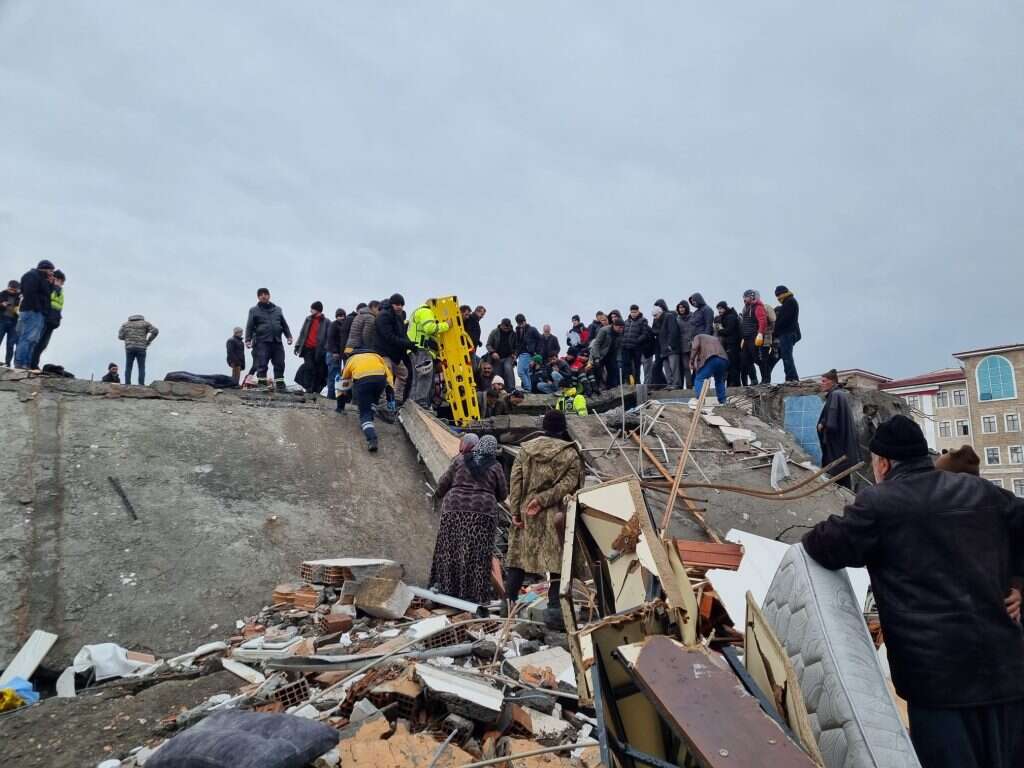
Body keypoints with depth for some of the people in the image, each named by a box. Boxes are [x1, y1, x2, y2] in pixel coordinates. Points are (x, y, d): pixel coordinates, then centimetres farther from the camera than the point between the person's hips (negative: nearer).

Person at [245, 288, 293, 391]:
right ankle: (262, 384, -4)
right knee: (262, 365, -7)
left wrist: (288, 336, 7)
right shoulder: (254, 310, 10)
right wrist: (248, 340, -7)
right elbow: (249, 327, 4)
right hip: (262, 342, -3)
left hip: (277, 342, 3)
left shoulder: (278, 309, 20)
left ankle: (280, 385, 7)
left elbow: (284, 324, 20)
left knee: (279, 364, 2)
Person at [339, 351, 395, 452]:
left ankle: (372, 439, -17)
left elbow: (344, 385, 43)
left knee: (365, 413, 3)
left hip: (361, 380, -2)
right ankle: (367, 422, 24)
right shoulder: (376, 356, 38)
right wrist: (391, 400, 25)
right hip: (380, 378, 2)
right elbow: (388, 375, 25)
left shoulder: (350, 360, 37)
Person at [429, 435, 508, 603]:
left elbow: (444, 483, 5)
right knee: (477, 553, 3)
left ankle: (446, 587, 14)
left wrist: (439, 495, 25)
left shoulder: (461, 459, 5)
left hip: (454, 509, 1)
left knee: (450, 549, 9)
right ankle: (475, 594, 6)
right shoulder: (495, 466, 3)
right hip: (483, 512, -1)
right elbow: (503, 494, 7)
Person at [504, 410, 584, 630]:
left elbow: (516, 480, 1)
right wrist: (543, 499, -12)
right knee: (556, 561, 4)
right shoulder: (570, 454, -2)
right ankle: (554, 608, 3)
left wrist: (515, 511, 2)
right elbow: (568, 484, -13)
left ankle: (509, 601, 16)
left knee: (518, 557, 12)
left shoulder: (525, 449, 5)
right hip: (555, 516, -3)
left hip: (526, 514, 3)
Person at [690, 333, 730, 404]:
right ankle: (723, 402, 24)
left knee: (699, 379, 2)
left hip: (710, 359, -6)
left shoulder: (698, 337, 26)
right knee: (719, 380, 26)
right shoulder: (715, 339, 41)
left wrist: (691, 361, 4)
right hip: (723, 359, 6)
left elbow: (695, 347, 1)